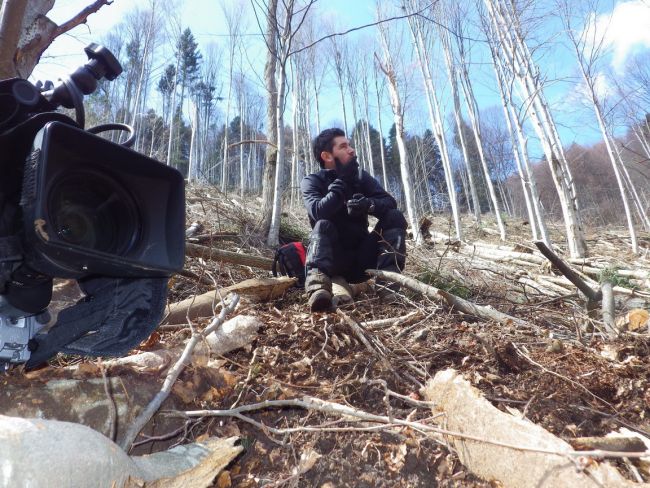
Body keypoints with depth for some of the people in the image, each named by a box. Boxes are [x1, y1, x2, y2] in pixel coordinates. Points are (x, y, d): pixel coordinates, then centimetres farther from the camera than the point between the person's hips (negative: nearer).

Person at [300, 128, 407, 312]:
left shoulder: (361, 177, 6)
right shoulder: (312, 181, -4)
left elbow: (390, 203, -7)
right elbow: (318, 212, -25)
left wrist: (368, 204, -29)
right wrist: (343, 179, -18)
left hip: (362, 257, 4)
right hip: (333, 259, -3)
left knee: (395, 217, -13)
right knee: (323, 225, -30)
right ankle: (318, 283, -50)